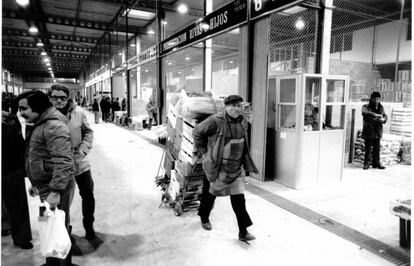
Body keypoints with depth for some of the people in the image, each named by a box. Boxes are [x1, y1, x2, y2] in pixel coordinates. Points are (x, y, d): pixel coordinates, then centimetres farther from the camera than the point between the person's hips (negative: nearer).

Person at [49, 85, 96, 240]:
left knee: (88, 196, 12)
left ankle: (89, 227, 34)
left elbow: (88, 132, 2)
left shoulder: (78, 113, -8)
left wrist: (83, 148, -12)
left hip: (80, 163, 1)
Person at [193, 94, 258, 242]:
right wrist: (204, 152, -5)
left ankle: (243, 232, 10)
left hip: (236, 168, 4)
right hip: (216, 167, -4)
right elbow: (197, 132, -6)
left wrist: (247, 165, 15)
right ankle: (204, 218, 43)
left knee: (239, 199, 1)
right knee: (209, 194, 15)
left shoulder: (243, 122, 3)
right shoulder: (215, 121, -17)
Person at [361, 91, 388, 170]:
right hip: (369, 131, -5)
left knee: (377, 148, 10)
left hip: (378, 131, 5)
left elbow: (385, 116, 17)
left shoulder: (381, 107, 12)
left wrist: (384, 119, -7)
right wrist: (374, 114, -38)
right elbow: (364, 112, -26)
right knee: (368, 148, -1)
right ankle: (366, 163, 9)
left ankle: (376, 163, 22)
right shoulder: (366, 106, -5)